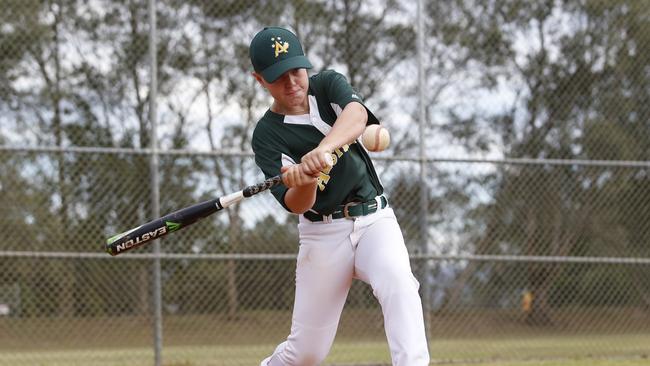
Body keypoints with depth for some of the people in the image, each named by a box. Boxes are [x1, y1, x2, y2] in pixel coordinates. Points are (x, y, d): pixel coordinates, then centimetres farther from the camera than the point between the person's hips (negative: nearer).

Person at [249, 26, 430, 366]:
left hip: (375, 218, 1)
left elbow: (356, 114, -24)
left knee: (398, 284, -30)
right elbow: (297, 205, -15)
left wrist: (323, 150, -43)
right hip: (323, 232, -1)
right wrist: (304, 180, -38)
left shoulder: (328, 84, 0)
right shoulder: (267, 135, -5)